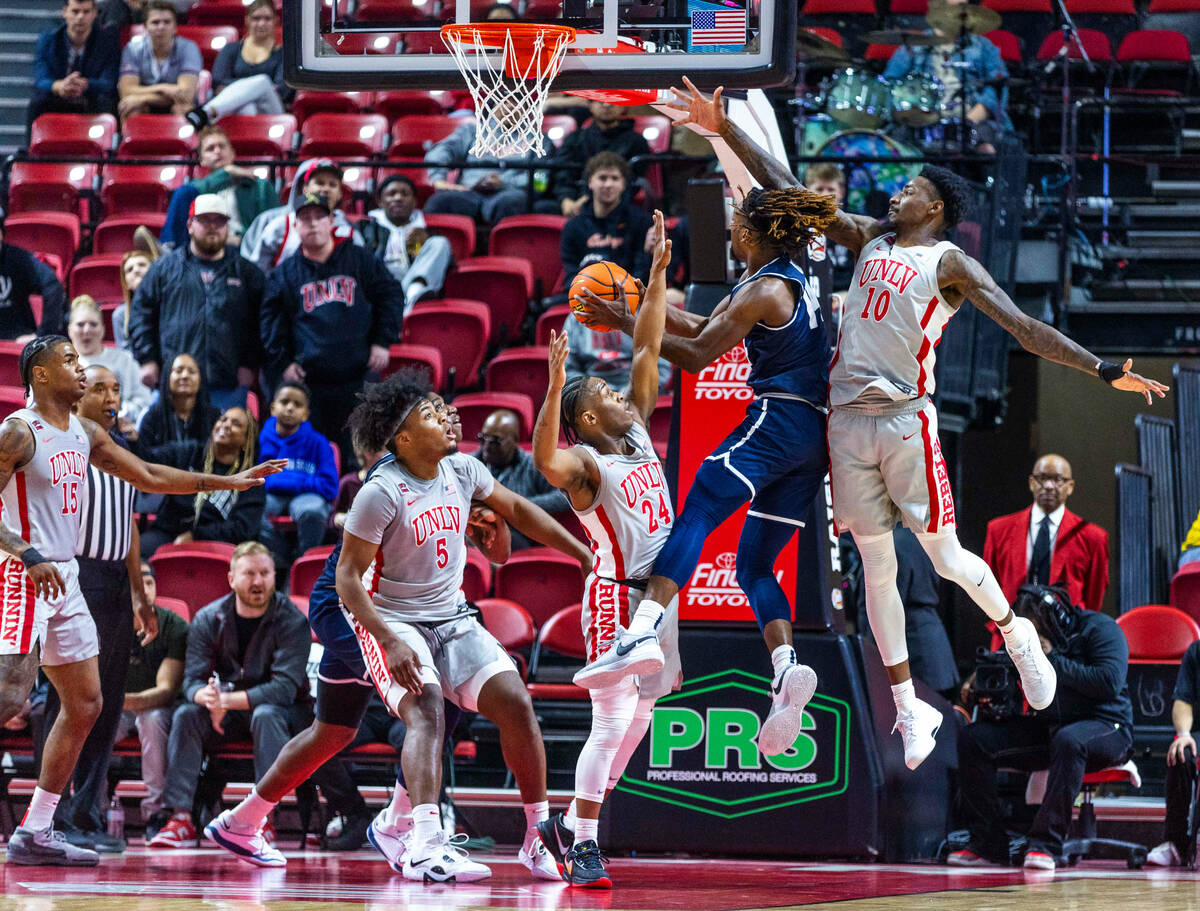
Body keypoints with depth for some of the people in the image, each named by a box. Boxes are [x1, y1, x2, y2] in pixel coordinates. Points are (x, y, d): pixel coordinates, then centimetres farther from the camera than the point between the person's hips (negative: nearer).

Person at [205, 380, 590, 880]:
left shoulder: (462, 472, -1)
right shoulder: (382, 491, -20)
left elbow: (519, 510, 16)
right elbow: (348, 577, -20)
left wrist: (583, 553, 14)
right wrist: (392, 643, -30)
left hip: (450, 618, 7)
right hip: (386, 619, -7)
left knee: (514, 702, -8)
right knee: (426, 710, -29)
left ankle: (538, 839, 2)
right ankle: (425, 847, -42)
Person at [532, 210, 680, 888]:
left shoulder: (638, 432, 9)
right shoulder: (585, 462, -12)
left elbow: (647, 348, 10)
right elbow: (544, 459, -36)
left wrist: (659, 273, 5)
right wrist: (556, 384, -44)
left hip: (661, 595, 8)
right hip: (618, 595, -8)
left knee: (638, 717, 12)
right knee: (614, 721, -11)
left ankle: (569, 825, 21)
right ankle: (585, 845, -6)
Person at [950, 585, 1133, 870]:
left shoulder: (1099, 628, -7)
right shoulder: (1029, 640, 12)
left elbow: (1109, 682, -20)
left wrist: (1053, 661, -16)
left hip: (1104, 726, -7)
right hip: (1046, 727, 7)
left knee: (1068, 740, -42)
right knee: (972, 737, -9)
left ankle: (1048, 844, -40)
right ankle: (989, 842, -11)